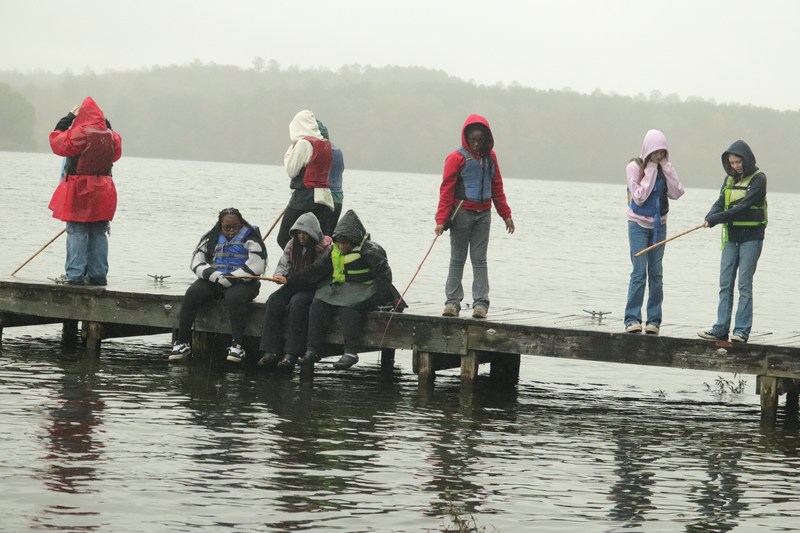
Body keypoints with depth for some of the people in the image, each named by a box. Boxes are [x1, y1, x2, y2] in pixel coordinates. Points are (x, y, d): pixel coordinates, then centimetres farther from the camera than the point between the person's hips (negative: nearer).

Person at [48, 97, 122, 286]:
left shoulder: (80, 134, -14)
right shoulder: (111, 136, 4)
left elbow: (56, 141, -5)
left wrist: (68, 118, 3)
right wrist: (105, 124, 20)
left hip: (80, 191, -5)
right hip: (104, 190, 5)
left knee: (77, 232, -3)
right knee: (99, 233, 10)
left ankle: (74, 274, -7)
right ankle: (98, 274, 10)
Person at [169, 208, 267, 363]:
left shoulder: (250, 239, 1)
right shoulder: (212, 238, 15)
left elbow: (255, 267, -11)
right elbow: (197, 263, 8)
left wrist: (228, 279, -16)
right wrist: (216, 276, -12)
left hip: (241, 282, -4)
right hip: (212, 281, 4)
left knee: (235, 297, -37)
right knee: (192, 294, -22)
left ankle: (237, 345, -35)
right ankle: (182, 342, -21)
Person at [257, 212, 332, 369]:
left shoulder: (324, 249, -11)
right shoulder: (292, 245, 9)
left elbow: (313, 274, -18)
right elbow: (283, 264, 11)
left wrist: (288, 280, -21)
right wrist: (279, 275, -14)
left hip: (313, 289, -6)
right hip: (293, 286, 6)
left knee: (297, 302, -35)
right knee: (274, 301, -22)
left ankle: (292, 354, -37)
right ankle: (271, 352, -28)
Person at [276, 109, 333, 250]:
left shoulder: (303, 143, -10)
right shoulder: (326, 145, 12)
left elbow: (291, 170, -8)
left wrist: (290, 151, 6)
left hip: (304, 197, -7)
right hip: (324, 197, 7)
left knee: (283, 239, -2)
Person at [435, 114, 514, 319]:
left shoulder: (490, 157, 9)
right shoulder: (457, 158, -7)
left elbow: (497, 187, 17)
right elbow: (446, 190, -8)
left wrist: (506, 215, 15)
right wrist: (441, 220, -14)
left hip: (483, 214, 3)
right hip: (462, 213, -3)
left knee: (479, 259, 2)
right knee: (457, 259, 3)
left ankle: (481, 303, 1)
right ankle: (452, 302, 6)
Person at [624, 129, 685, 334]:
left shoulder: (665, 168, 5)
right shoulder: (635, 167, -7)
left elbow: (676, 193, -6)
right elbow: (639, 197, -15)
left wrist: (666, 168, -11)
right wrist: (650, 171, -15)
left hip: (659, 225, 4)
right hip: (639, 224, -4)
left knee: (656, 273, 3)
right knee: (639, 272, -11)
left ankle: (654, 320, 4)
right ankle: (632, 319, -10)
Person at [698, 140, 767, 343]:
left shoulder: (758, 179, -9)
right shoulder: (730, 179, 12)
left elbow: (744, 206, -19)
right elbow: (720, 203, 6)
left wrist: (718, 218, -24)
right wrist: (710, 217, -16)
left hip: (751, 237, -6)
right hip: (731, 237, 6)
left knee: (745, 285, -5)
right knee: (725, 284, 5)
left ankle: (742, 330, -3)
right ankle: (721, 329, 7)